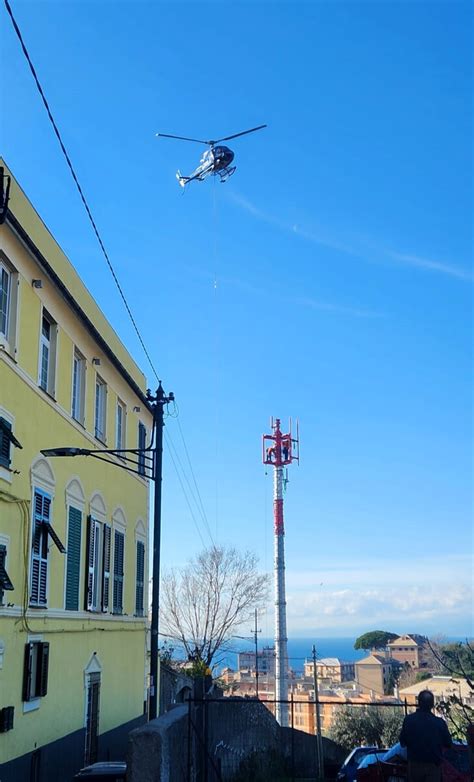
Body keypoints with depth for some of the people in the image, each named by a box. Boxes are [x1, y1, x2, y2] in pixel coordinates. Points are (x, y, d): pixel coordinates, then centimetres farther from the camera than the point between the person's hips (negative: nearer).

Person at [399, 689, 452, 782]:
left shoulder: (408, 719, -13)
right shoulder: (440, 722, -15)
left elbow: (403, 742, -3)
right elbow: (448, 744, -3)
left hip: (414, 764, 1)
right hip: (433, 766, -1)